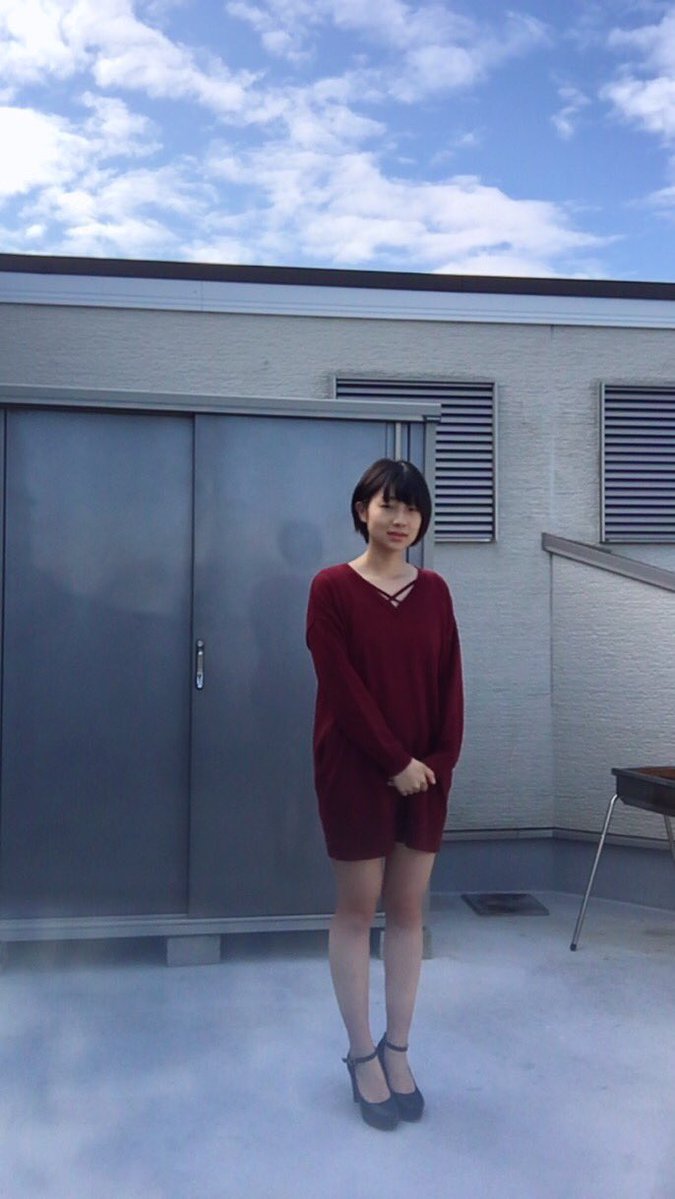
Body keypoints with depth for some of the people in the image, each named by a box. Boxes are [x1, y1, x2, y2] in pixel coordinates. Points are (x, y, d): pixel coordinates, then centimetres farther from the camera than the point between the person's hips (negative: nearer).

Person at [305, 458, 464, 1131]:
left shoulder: (434, 591, 6)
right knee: (357, 909, 8)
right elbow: (341, 687, -12)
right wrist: (394, 761, -13)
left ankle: (397, 1050, 27)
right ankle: (361, 1055, 23)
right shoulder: (332, 588, -7)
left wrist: (438, 759, -6)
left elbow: (449, 683, 5)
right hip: (355, 769, -4)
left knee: (408, 911, 12)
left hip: (425, 772, 4)